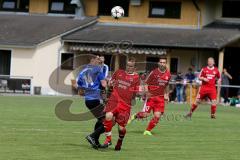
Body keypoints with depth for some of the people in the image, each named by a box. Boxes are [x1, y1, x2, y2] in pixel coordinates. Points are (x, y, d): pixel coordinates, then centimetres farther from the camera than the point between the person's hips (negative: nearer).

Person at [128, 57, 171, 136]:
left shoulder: (168, 74, 7)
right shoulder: (154, 72, -8)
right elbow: (146, 83, -4)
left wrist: (166, 94, 16)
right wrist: (147, 92, -20)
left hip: (160, 97, 4)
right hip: (151, 96, -4)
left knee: (157, 116, -7)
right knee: (146, 114, -10)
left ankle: (148, 131, 7)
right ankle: (134, 116, 22)